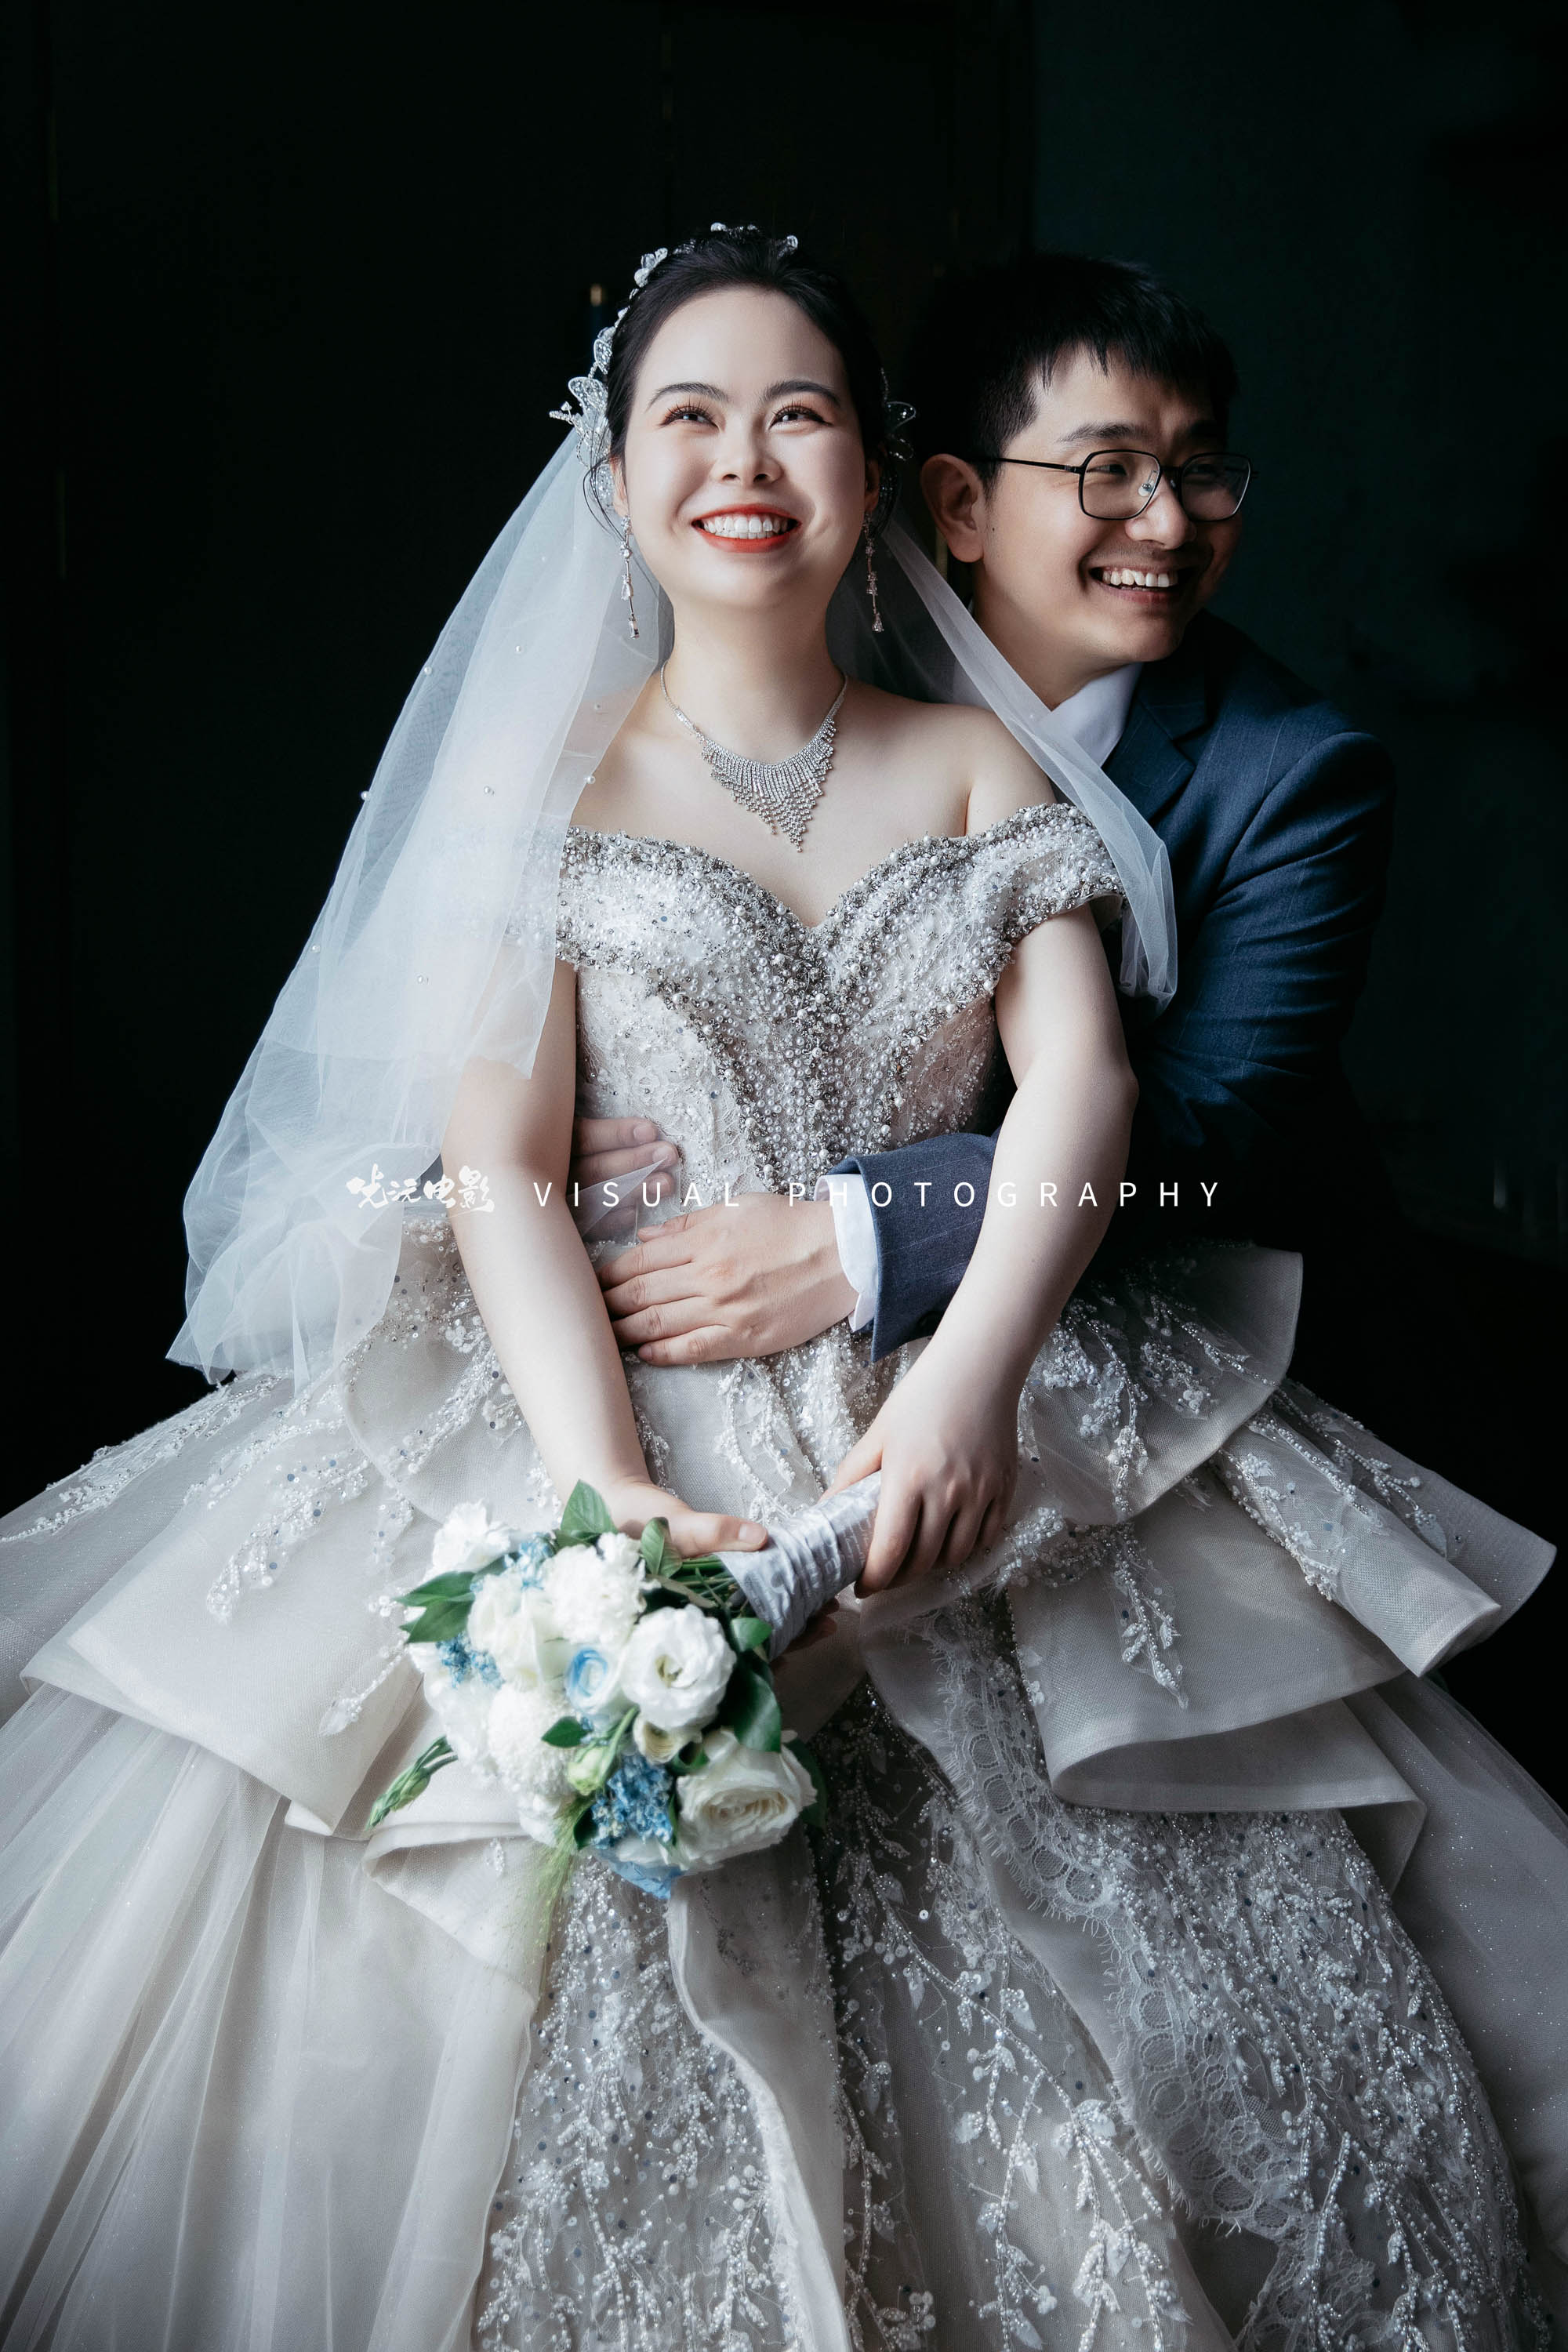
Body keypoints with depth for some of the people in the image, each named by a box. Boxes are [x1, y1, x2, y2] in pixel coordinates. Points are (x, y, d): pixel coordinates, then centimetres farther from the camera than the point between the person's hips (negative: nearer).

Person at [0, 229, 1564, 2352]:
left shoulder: (986, 768, 12)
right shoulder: (541, 781, 6)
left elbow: (1080, 1078, -3)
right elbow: (497, 1164, -5)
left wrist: (976, 1364, -24)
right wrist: (612, 1492, -22)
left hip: (967, 1412, 2)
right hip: (622, 1418, -2)